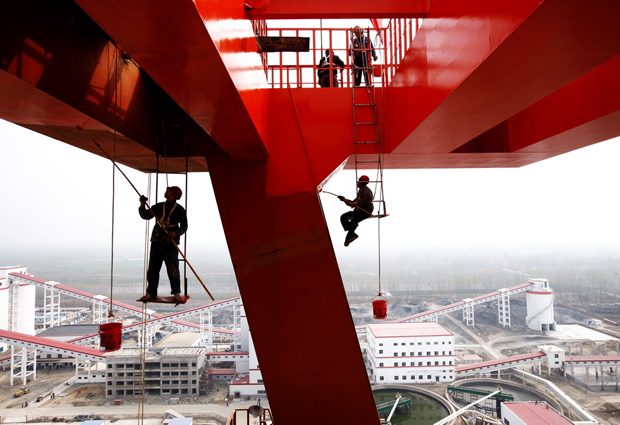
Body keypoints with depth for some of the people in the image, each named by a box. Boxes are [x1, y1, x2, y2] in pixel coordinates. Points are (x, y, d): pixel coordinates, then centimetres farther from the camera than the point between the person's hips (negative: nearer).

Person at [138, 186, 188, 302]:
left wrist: (175, 233, -18)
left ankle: (176, 293, 4)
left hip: (171, 242, -4)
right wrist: (142, 205, -1)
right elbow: (145, 216, 15)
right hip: (156, 240, 4)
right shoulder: (159, 206, 14)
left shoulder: (180, 209, 2)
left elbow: (184, 227, 0)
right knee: (152, 267, 4)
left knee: (172, 268, -6)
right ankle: (151, 293, 13)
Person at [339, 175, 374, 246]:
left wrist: (357, 202, -29)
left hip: (366, 211, -10)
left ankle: (348, 239, -20)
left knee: (353, 221, -34)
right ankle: (352, 234, -17)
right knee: (343, 217, -9)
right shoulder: (360, 191, 24)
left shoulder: (366, 190, -5)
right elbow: (353, 204, 28)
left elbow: (368, 198, -29)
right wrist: (344, 200, 17)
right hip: (358, 211, 10)